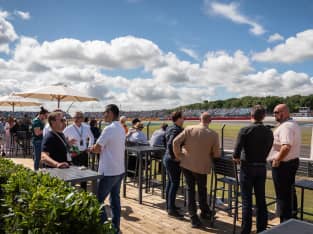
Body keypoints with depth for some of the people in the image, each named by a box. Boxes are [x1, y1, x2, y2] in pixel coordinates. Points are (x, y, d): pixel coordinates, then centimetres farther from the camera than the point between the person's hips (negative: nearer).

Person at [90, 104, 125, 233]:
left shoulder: (109, 129, -18)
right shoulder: (121, 128, 9)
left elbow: (96, 148, -12)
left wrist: (93, 148, 9)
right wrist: (100, 149, 5)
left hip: (108, 171, -9)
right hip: (119, 170, 9)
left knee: (98, 200, 2)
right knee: (115, 198, 16)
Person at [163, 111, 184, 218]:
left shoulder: (170, 128, 10)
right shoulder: (176, 130, -20)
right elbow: (170, 144, -32)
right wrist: (174, 157, -21)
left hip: (167, 158, 10)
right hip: (173, 161, -10)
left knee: (170, 182, 17)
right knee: (175, 184, -2)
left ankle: (169, 205, 28)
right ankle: (171, 209, 5)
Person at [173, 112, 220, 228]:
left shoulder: (189, 129, -9)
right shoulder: (214, 134, -11)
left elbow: (175, 142, -13)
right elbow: (216, 154, -4)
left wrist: (177, 155, 1)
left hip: (186, 163, 1)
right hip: (201, 166, -1)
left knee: (190, 189, 13)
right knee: (202, 189, 21)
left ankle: (193, 216, 15)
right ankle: (205, 212, 38)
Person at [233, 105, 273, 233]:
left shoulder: (245, 130, -13)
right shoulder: (269, 132, 1)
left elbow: (236, 153, -18)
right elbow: (269, 151, 1)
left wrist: (236, 158, 3)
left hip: (247, 167, -4)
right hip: (262, 168, 4)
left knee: (247, 200, 3)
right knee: (261, 200, 13)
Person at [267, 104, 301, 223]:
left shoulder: (285, 127, -23)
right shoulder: (294, 124, 11)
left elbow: (286, 147, -35)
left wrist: (277, 160, -24)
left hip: (283, 164, -10)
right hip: (293, 161, 10)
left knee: (282, 194, 0)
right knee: (290, 191, 22)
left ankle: (285, 221, 9)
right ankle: (292, 215, 36)